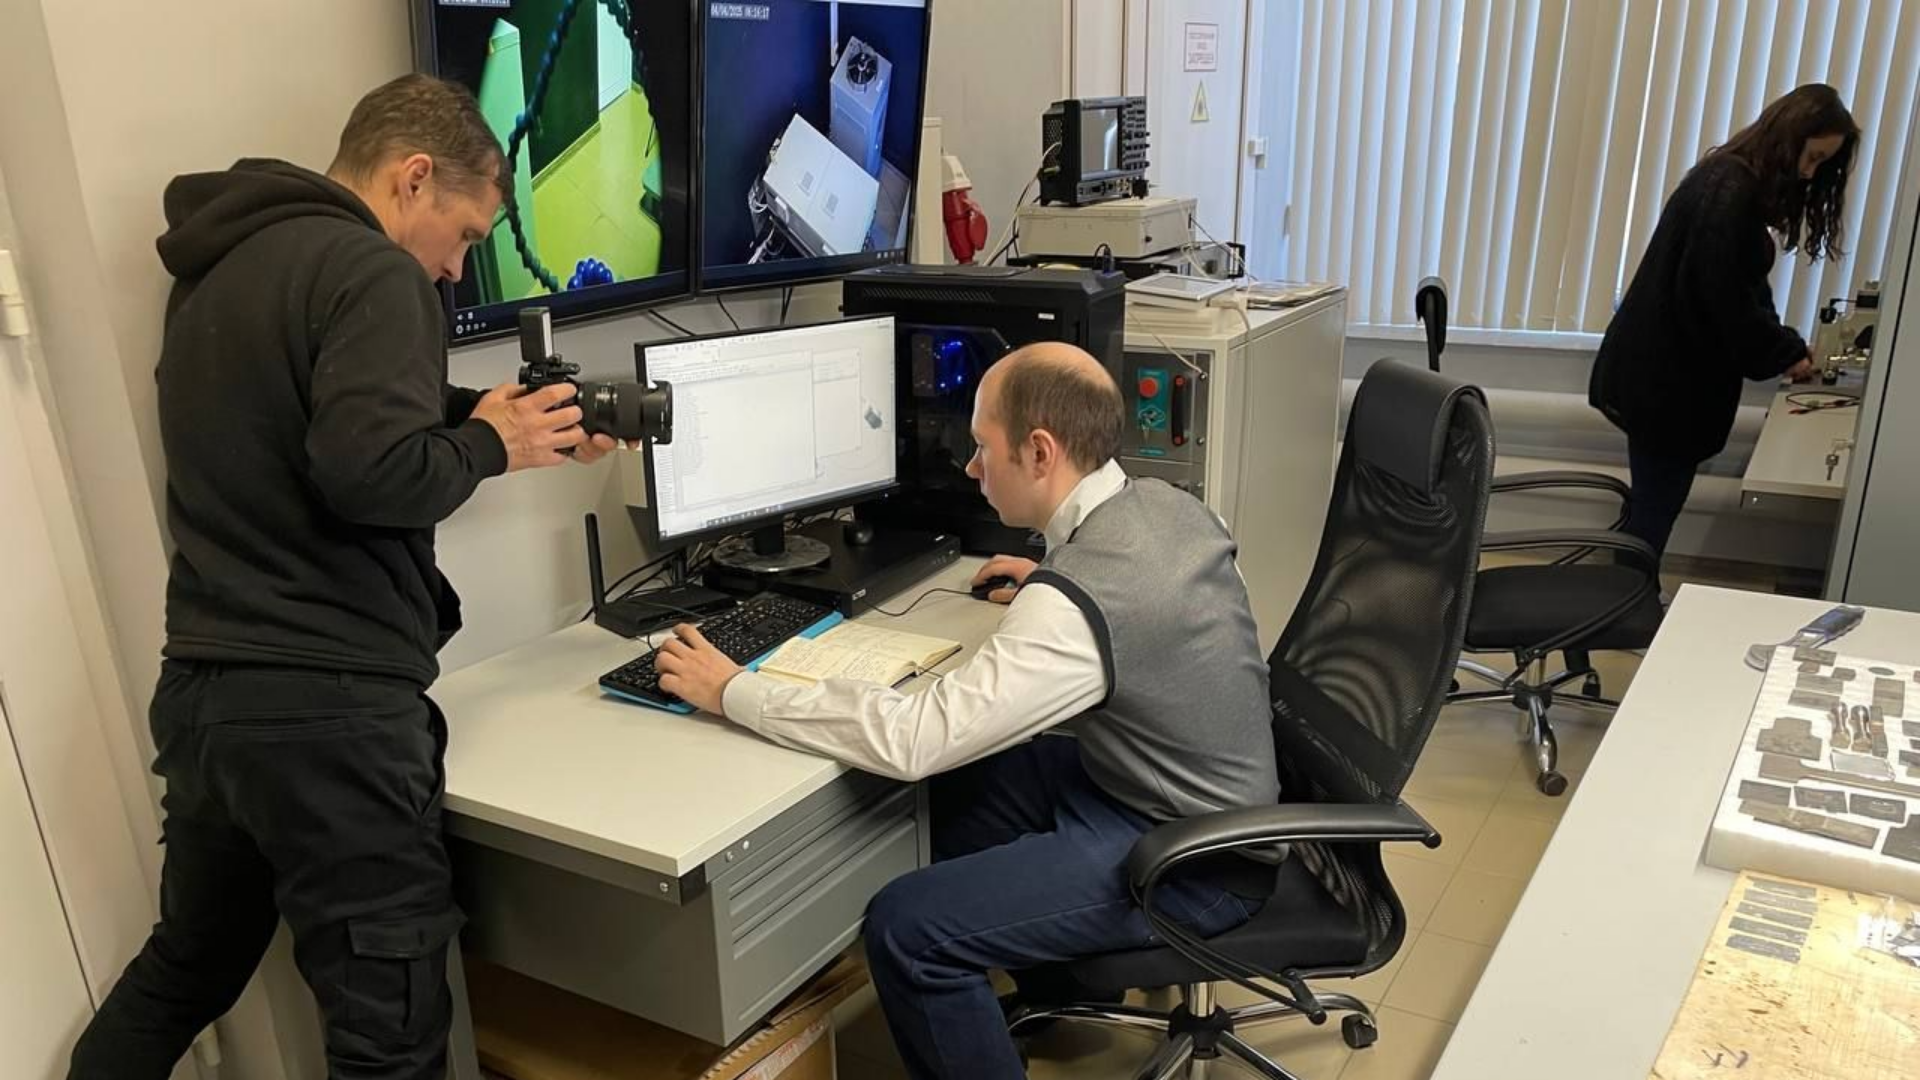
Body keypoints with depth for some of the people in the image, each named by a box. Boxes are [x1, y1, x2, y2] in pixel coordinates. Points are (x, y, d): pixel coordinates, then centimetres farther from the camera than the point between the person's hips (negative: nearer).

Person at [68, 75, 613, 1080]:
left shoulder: (216, 268, 14)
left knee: (185, 969, 27)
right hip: (328, 706, -9)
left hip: (201, 690, 9)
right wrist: (486, 445, -7)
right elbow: (370, 473, -25)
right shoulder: (369, 271, -13)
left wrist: (481, 419, 11)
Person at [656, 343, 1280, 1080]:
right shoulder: (1168, 505, -3)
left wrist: (733, 692, -22)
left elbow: (913, 738, -31)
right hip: (1192, 794, 10)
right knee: (957, 780, 19)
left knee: (907, 928, -16)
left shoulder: (1076, 601, -31)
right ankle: (1049, 971, 34)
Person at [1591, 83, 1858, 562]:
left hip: (1669, 369, 10)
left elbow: (1741, 287, 17)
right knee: (1656, 507, -1)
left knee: (1654, 502, 15)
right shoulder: (1730, 189, -17)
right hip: (1666, 375, -10)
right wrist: (1785, 352, -8)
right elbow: (1723, 296, -20)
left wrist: (1783, 346, 5)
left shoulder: (1737, 181, 15)